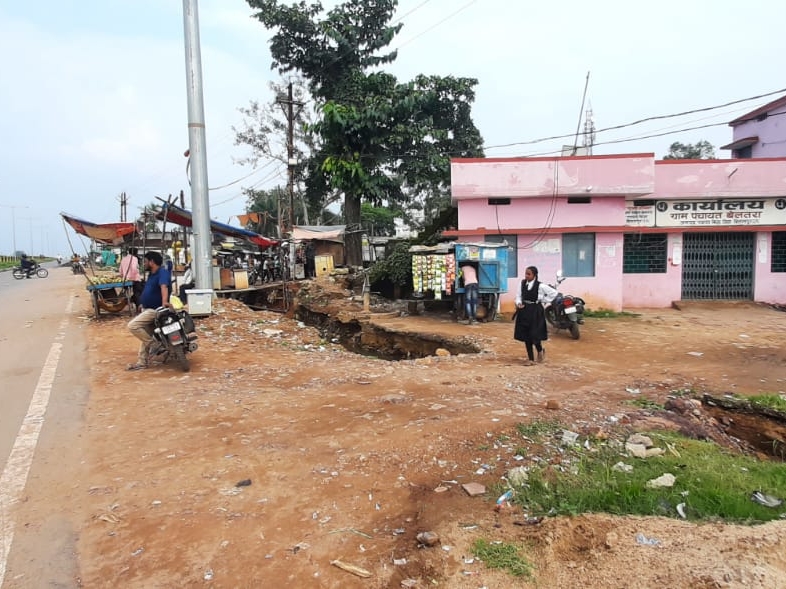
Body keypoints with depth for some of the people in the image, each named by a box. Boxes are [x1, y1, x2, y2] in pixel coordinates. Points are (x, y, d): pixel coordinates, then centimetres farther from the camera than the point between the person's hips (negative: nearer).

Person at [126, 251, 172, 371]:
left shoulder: (162, 272, -19)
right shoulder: (152, 273, 11)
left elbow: (164, 287, -36)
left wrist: (164, 302, -51)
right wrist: (144, 304, 28)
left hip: (155, 310, -10)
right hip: (147, 309, 10)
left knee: (132, 325, -20)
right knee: (146, 335, 12)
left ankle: (153, 343, -8)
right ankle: (142, 362, 19)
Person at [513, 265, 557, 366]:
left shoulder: (540, 286, -12)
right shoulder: (523, 283, 0)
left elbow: (554, 292, -5)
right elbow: (519, 295, 9)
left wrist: (544, 301, -4)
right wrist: (518, 303, -10)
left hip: (535, 311, -5)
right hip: (524, 311, 5)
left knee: (534, 334, -4)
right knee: (525, 335, 6)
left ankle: (540, 350, 30)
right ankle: (530, 358, 18)